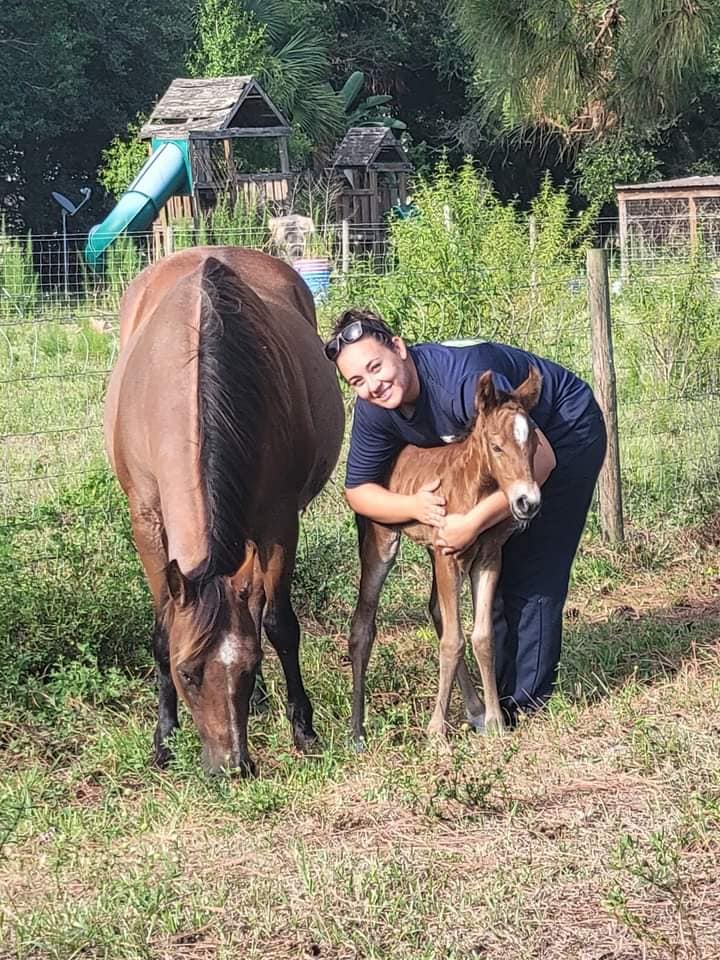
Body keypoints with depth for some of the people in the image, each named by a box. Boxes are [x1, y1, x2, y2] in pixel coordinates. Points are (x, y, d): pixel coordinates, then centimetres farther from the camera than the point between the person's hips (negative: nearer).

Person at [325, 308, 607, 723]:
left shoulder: (466, 375, -39)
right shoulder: (374, 409, -16)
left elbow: (540, 460, -40)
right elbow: (358, 490, -7)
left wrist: (474, 522, -41)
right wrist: (414, 506, -28)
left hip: (567, 432, -7)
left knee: (532, 570, -12)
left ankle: (525, 702, -6)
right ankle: (501, 688, 19)